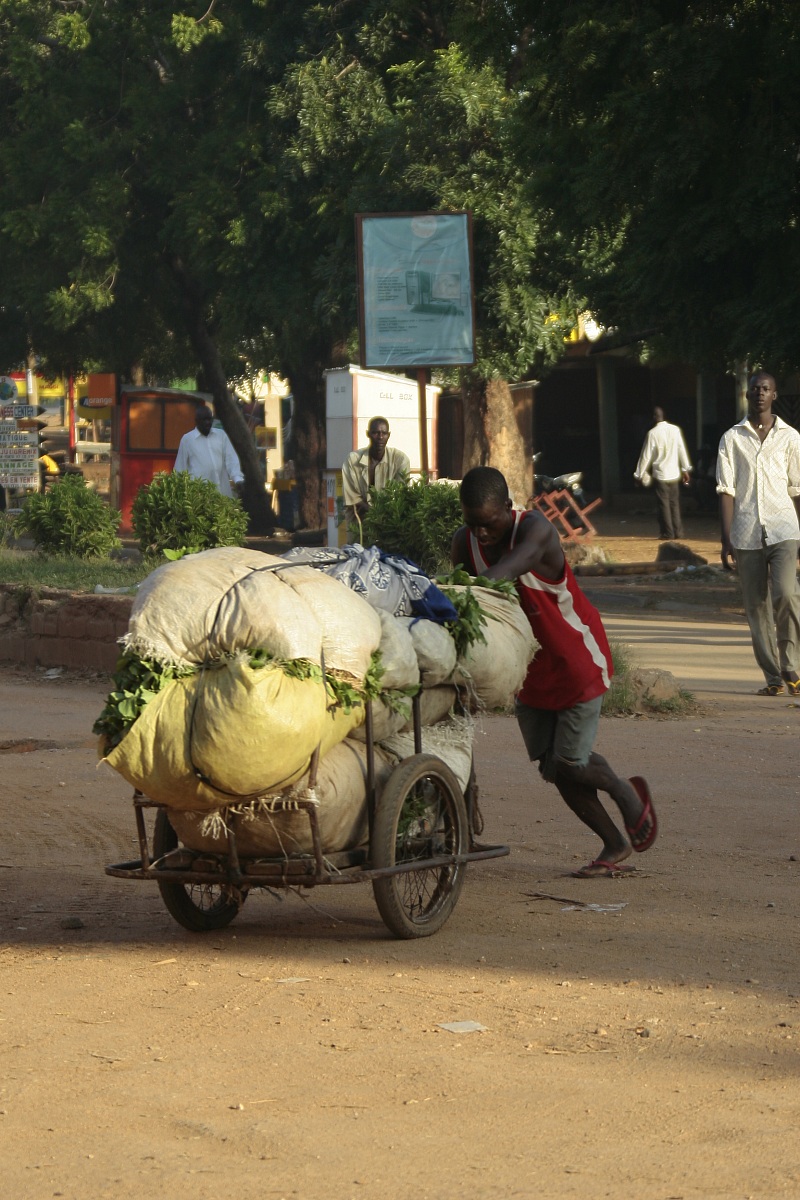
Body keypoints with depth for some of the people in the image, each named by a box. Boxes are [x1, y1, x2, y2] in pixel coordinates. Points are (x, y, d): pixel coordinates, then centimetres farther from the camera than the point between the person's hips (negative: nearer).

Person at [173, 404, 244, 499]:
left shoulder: (221, 435, 11)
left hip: (222, 492, 3)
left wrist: (238, 479, -12)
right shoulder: (187, 439, 4)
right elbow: (181, 467, 7)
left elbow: (231, 459, 5)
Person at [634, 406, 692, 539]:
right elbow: (682, 450, 4)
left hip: (660, 474, -4)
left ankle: (667, 533, 3)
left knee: (664, 504, 2)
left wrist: (639, 475, 1)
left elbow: (646, 455, -8)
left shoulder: (653, 433, -12)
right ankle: (678, 531, 12)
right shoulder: (675, 430, -2)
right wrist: (685, 469, 13)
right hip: (674, 473, 4)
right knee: (675, 503, 12)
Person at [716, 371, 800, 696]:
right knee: (756, 607, 2)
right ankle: (773, 678, 9)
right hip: (747, 534, 1)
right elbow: (726, 491, 4)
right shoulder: (732, 439, 7)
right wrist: (726, 540, -2)